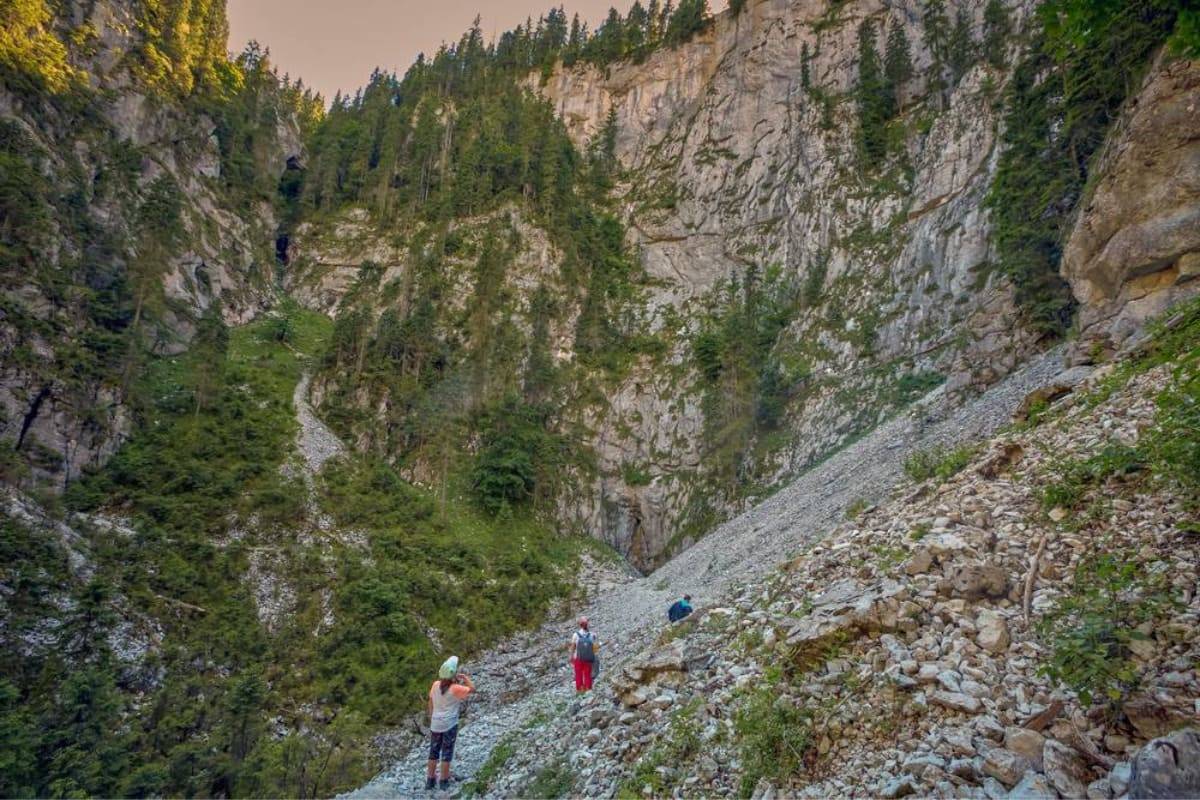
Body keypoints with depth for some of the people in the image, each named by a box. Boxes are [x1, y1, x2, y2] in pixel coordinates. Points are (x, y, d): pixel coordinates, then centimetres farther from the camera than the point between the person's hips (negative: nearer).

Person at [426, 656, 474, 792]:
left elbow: (431, 703, 5)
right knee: (447, 753, 10)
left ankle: (430, 780, 25)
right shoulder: (455, 689, -21)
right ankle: (444, 780, 19)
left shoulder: (435, 685, -7)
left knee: (434, 752, 17)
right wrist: (465, 677, -4)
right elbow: (472, 689, -12)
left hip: (435, 724, 5)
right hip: (450, 725, -5)